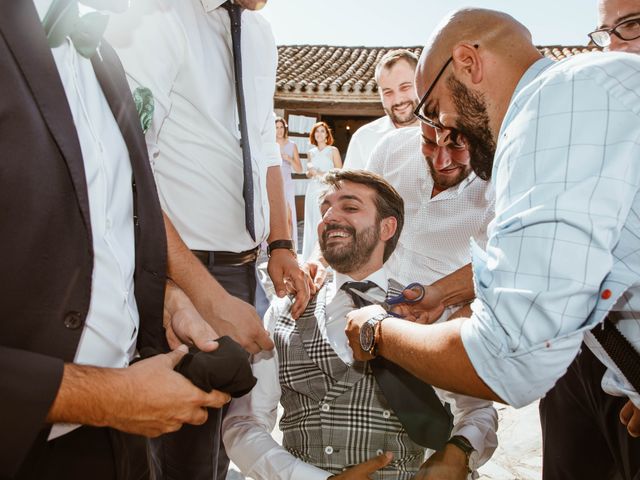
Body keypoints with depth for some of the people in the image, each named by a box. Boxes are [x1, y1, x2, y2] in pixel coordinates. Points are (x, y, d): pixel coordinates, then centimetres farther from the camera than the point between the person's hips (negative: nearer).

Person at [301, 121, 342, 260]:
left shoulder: (333, 151, 3)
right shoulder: (311, 153, 15)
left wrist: (321, 173, -10)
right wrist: (311, 172, 0)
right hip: (313, 190, 4)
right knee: (313, 223, 3)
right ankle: (312, 257, 9)